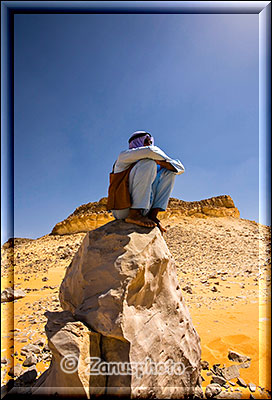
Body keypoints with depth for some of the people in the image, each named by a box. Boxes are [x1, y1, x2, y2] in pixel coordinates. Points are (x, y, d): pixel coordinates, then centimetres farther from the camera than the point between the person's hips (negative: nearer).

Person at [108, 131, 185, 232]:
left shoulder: (152, 165, 21)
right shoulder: (124, 156, 3)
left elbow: (180, 168, 11)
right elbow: (151, 151, -18)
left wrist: (159, 161, -6)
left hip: (142, 208, 7)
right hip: (122, 209, -6)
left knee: (168, 171, 7)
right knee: (148, 162, -17)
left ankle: (152, 215, -9)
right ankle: (134, 214, -24)